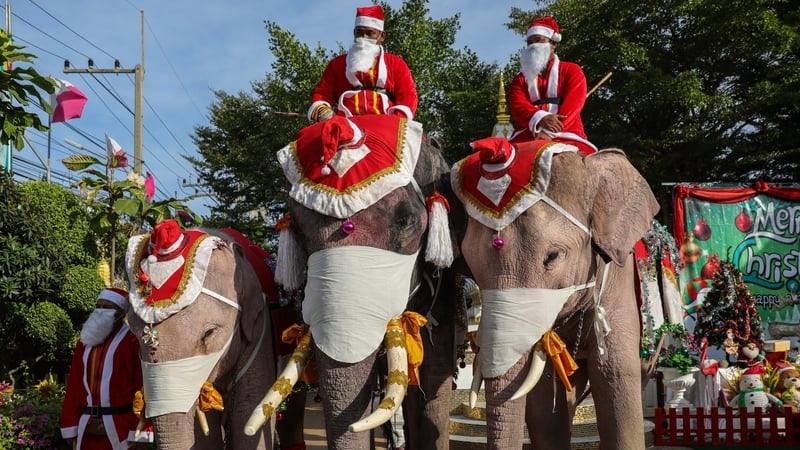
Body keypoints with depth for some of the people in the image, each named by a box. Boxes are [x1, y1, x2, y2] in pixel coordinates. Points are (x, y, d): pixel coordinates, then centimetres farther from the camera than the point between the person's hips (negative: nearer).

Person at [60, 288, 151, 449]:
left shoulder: (133, 342, -5)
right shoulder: (86, 342, 14)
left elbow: (143, 388, -9)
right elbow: (74, 386, 12)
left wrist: (136, 435, -14)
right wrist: (72, 429, 6)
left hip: (119, 429, -5)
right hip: (88, 429, 6)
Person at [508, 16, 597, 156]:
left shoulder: (571, 71, 16)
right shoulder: (520, 79, 23)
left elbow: (573, 104, -1)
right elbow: (517, 106, 3)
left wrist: (549, 132, -18)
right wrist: (541, 118, -21)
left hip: (566, 136, -2)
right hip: (526, 137, 2)